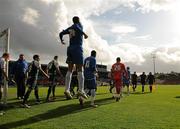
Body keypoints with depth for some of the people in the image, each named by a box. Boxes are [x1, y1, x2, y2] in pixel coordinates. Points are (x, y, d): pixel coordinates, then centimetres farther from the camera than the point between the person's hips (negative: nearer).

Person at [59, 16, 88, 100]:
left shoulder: (70, 28, 22)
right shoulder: (79, 24, 6)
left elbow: (61, 33, 26)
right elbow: (75, 27, -16)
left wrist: (61, 40, 43)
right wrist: (83, 33, -17)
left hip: (70, 48, 6)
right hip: (77, 48, -6)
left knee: (70, 70, 2)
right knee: (80, 70, -8)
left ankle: (67, 89, -7)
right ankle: (81, 90, -15)